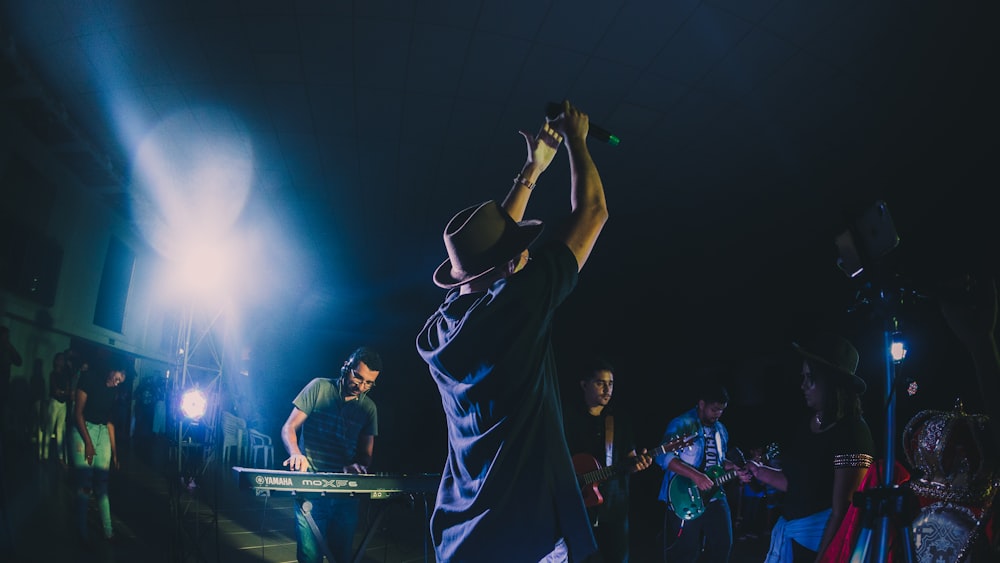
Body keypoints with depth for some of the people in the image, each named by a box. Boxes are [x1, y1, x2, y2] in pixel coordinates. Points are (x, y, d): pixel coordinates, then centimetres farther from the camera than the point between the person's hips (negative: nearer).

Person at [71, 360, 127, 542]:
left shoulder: (113, 391, 9)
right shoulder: (89, 381, -7)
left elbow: (110, 421, 11)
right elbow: (78, 412, -9)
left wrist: (114, 451, 8)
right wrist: (88, 442, -13)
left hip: (103, 432, 5)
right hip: (84, 429, -4)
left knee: (102, 482, 2)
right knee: (84, 481, -7)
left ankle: (108, 531, 3)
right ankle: (83, 532, 2)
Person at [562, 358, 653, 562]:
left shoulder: (621, 417, 9)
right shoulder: (567, 415, -4)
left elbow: (629, 455, 12)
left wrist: (637, 462, -10)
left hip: (614, 503, 4)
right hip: (575, 503, -3)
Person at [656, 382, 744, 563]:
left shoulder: (721, 430, 14)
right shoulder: (681, 424, -12)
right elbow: (663, 455, -23)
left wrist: (737, 470, 5)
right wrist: (695, 475, -29)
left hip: (714, 495, 7)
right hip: (686, 498, -7)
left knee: (722, 544, 10)